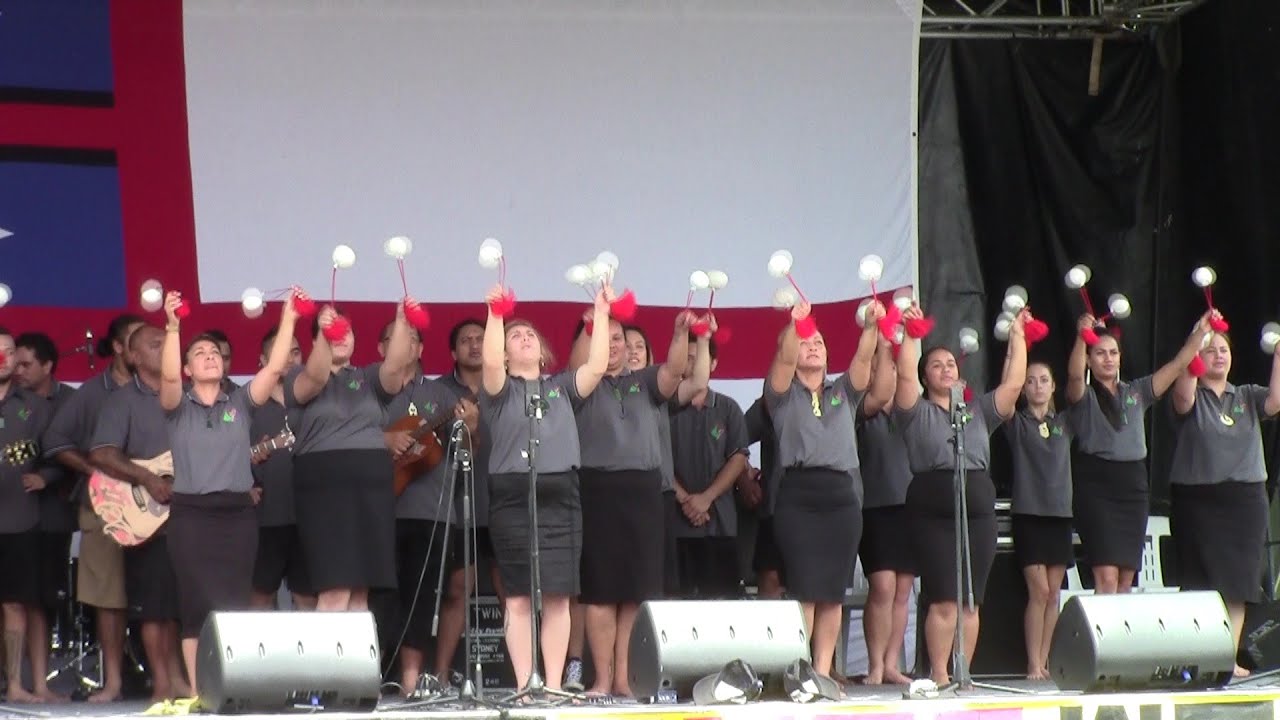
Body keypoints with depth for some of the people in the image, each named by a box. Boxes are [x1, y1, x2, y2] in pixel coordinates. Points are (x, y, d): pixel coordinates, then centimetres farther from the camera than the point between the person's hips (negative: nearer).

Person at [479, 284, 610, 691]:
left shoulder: (563, 387, 18)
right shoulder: (499, 390, 10)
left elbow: (597, 367, 4)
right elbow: (489, 362, -11)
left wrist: (600, 315, 2)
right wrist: (495, 314, -13)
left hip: (560, 497, 2)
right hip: (513, 498, -2)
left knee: (558, 597, -1)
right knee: (519, 597, -4)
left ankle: (554, 685, 1)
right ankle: (524, 686, -3)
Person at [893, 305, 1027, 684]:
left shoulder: (978, 412, 18)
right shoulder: (917, 412, 7)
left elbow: (1013, 384, 11)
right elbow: (905, 376, -9)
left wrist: (1017, 337, 9)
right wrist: (908, 334, -11)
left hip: (978, 508, 4)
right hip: (932, 510, -4)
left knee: (971, 600, 2)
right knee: (944, 599, -10)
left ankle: (963, 674, 6)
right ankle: (938, 675, -5)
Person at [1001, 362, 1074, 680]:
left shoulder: (1065, 423, 13)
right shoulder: (1016, 423, 4)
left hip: (1060, 513, 4)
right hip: (1028, 513, -3)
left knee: (1053, 594, 3)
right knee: (1039, 591, -9)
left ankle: (1045, 662, 8)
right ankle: (1033, 664, -5)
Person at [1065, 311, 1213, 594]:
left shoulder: (1136, 392, 15)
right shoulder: (1084, 396, 2)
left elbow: (1178, 365, 10)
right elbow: (1074, 374, -21)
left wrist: (1200, 333, -1)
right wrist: (1082, 336, -35)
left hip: (1133, 484, 5)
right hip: (1096, 485, -5)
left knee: (1127, 579, 5)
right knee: (1106, 578, -15)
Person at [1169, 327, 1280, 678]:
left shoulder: (1248, 396, 14)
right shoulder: (1192, 399, 4)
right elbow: (1183, 395, -20)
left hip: (1245, 498, 4)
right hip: (1198, 499, -3)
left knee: (1237, 585, 2)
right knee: (1202, 585, -5)